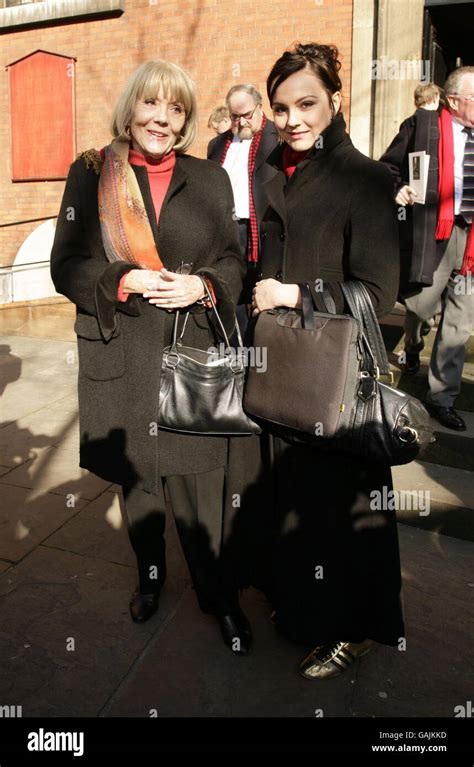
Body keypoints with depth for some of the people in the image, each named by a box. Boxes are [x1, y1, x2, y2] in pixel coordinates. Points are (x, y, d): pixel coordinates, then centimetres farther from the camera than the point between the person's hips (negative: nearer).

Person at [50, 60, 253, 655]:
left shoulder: (210, 180, 8)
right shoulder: (90, 174, 3)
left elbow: (233, 261, 9)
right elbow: (66, 266, 1)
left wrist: (202, 286, -12)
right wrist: (124, 281, -17)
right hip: (120, 358, 1)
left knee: (198, 482, 2)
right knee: (134, 474, 15)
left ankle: (219, 596, 24)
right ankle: (150, 575, 40)